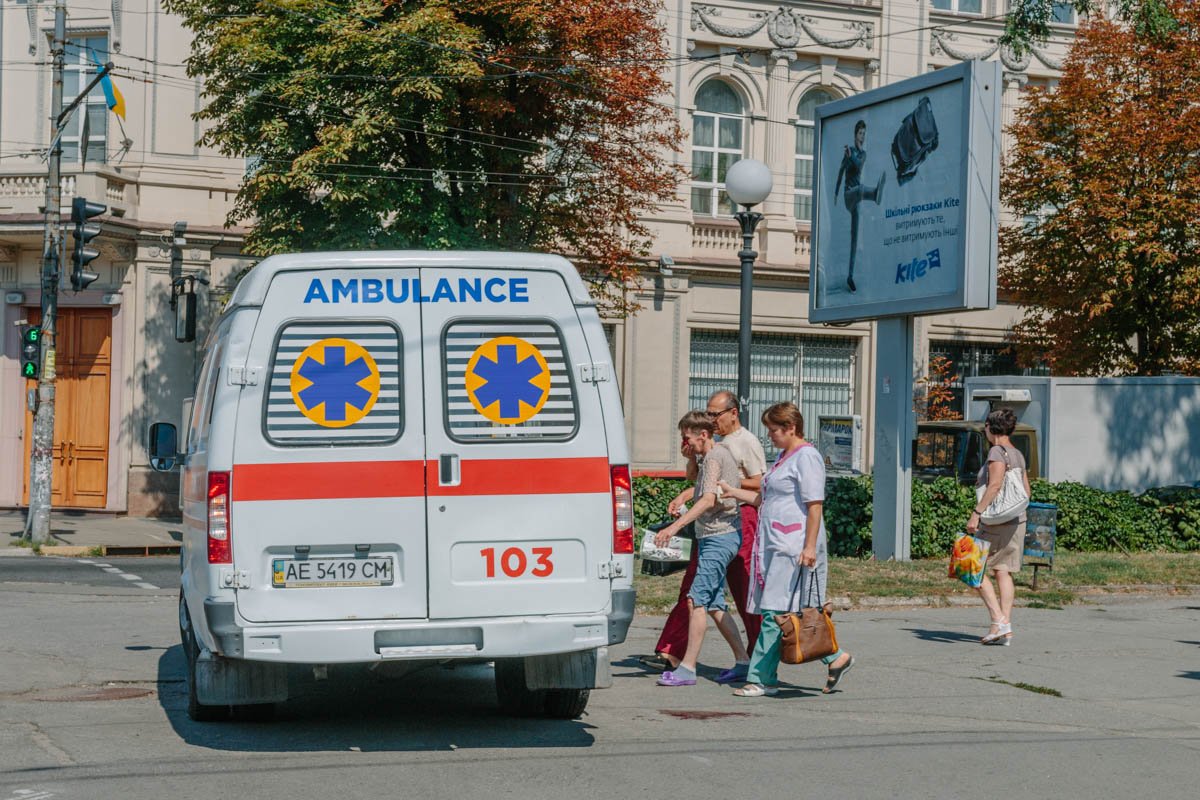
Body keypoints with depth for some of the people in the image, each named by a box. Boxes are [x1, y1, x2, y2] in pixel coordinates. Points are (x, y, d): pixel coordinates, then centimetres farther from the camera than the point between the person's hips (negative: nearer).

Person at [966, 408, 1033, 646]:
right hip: (1017, 520, 8)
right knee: (1004, 572, 7)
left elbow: (995, 485, -22)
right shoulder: (1018, 455, 15)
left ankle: (999, 620, -10)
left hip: (996, 520, -8)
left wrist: (976, 514, -23)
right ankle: (1005, 627, 4)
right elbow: (1027, 491, 17)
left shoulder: (997, 452, -11)